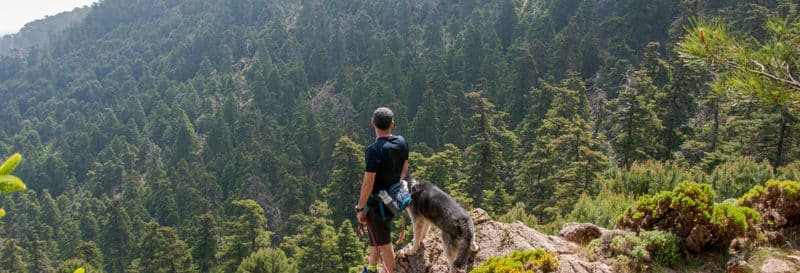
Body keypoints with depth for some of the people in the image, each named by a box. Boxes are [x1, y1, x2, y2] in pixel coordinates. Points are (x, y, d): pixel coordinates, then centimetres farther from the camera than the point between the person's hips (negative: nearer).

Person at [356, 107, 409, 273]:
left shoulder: (374, 150, -26)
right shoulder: (402, 142, -5)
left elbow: (368, 183, -24)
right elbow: (404, 169, 9)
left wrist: (360, 208, -14)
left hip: (377, 202, -8)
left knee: (384, 244, 7)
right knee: (376, 236, 27)